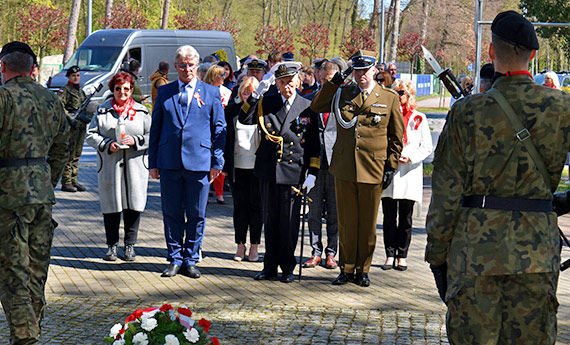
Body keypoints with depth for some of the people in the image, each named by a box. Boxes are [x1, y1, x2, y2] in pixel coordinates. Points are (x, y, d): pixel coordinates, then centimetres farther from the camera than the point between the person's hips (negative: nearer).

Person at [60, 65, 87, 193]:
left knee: (77, 155, 10)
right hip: (71, 125, -8)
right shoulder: (66, 90, -6)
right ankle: (66, 182, -6)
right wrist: (70, 118, -22)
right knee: (69, 155, -8)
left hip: (81, 125, 8)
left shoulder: (80, 91, 19)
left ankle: (74, 181, 16)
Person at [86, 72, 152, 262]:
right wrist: (107, 145, -10)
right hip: (109, 167, 0)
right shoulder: (103, 111, 9)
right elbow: (91, 135, 6)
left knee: (134, 206, 0)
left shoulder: (141, 111, 10)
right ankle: (112, 245, 14)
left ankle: (130, 245, 13)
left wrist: (135, 141, -10)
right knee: (111, 206, 2)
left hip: (135, 167, 0)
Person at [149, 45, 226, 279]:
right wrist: (153, 162, 6)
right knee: (171, 213, 5)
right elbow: (155, 128, 11)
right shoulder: (164, 92, 10)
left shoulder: (211, 93, 7)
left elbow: (219, 130, 7)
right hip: (169, 162, 1)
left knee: (196, 214, 3)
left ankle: (190, 260, 13)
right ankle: (174, 259, 15)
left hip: (199, 162, -1)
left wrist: (217, 162, -1)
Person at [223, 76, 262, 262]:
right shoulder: (232, 109, 3)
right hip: (238, 166, 2)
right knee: (240, 205, 7)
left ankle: (254, 246, 13)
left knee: (256, 205, 5)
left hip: (258, 166, -2)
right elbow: (226, 137, 5)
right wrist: (225, 164, 2)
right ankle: (240, 245, 16)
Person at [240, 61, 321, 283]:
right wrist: (255, 96, -13)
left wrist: (312, 173, -2)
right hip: (268, 170, 2)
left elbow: (314, 144, 5)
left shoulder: (307, 108, 3)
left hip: (293, 171, -2)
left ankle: (288, 267, 12)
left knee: (289, 221, 0)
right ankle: (270, 266, 19)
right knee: (270, 220, 10)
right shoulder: (266, 103, 7)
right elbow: (244, 120, -5)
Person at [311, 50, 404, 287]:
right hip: (344, 168, 2)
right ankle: (346, 269, 15)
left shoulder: (389, 98, 3)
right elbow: (315, 106, 8)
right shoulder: (342, 94, 9)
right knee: (346, 221, 6)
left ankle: (363, 270, 16)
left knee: (368, 223, 5)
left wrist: (391, 166, 1)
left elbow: (396, 136, 6)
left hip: (372, 169, -2)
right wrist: (333, 83, -1)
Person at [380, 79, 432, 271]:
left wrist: (410, 157, -10)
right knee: (389, 217, 1)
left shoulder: (419, 119, 5)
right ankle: (390, 255, 7)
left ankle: (402, 256, 9)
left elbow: (427, 147, 5)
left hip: (409, 174, -1)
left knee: (405, 218, 2)